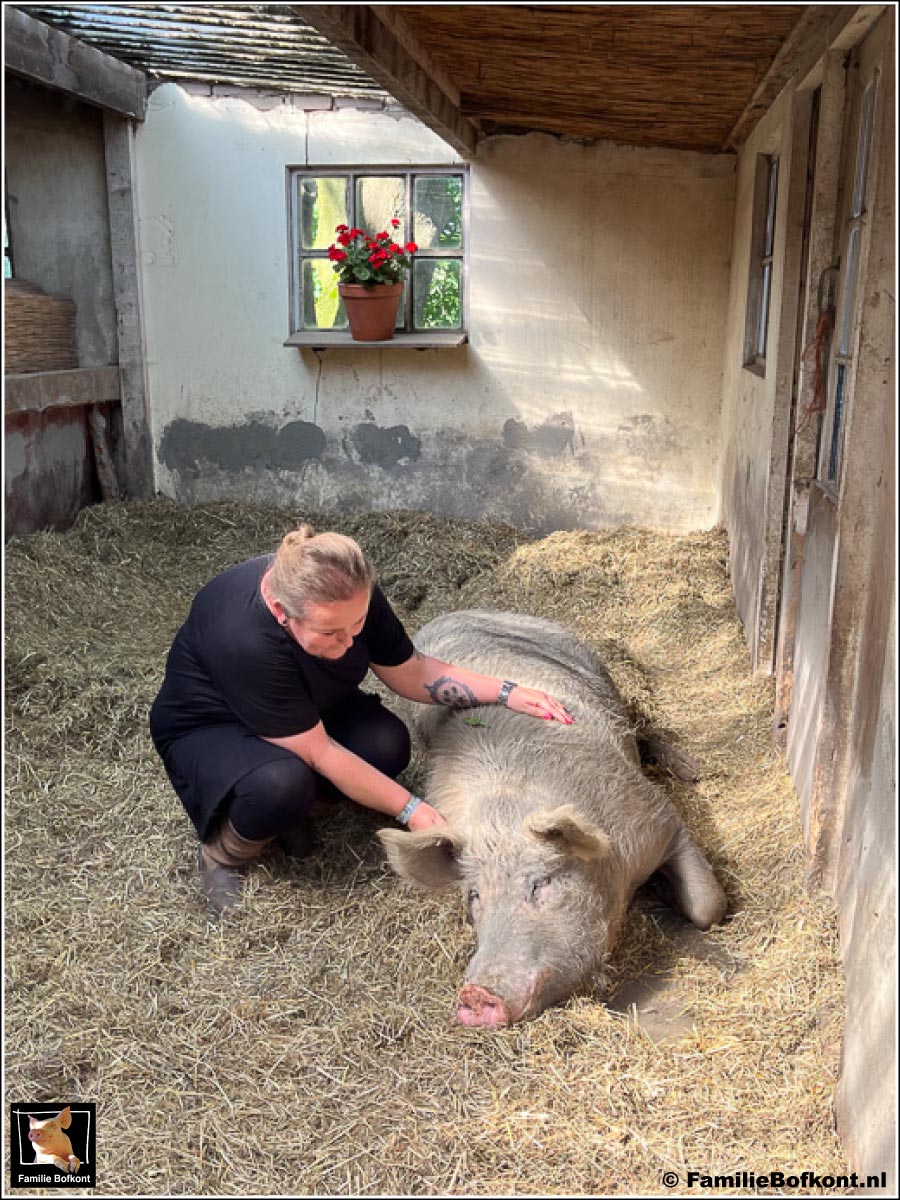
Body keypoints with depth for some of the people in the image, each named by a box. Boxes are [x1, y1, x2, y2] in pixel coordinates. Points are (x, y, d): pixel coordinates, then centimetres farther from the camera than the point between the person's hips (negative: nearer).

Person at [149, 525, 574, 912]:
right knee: (281, 783, -38)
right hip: (209, 730, -5)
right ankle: (222, 854, -6)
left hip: (309, 705, 6)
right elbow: (318, 753, -33)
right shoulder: (242, 639, -40)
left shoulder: (350, 593, -22)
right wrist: (410, 809, -29)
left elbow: (411, 673, -8)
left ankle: (291, 810, 0)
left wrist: (505, 692, -18)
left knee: (387, 744, -24)